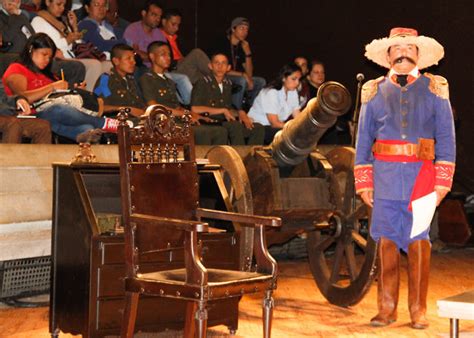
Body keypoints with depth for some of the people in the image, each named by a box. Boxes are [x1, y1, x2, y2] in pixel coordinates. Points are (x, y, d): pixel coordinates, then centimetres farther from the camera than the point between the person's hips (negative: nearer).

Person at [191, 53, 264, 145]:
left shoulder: (228, 84, 16)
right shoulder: (203, 83, -3)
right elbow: (195, 109, -12)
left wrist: (239, 113, -1)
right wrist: (222, 111, -7)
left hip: (225, 123, 7)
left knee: (258, 128, -12)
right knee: (236, 125, -33)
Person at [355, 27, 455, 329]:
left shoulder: (435, 89, 8)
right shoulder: (374, 91, 11)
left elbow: (446, 137, 3)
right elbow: (364, 139, 10)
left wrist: (443, 181, -5)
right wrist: (364, 182, 3)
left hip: (421, 174, -1)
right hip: (385, 175, 1)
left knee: (418, 239, -2)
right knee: (386, 239, 2)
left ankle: (418, 309, 7)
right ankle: (387, 307, 10)